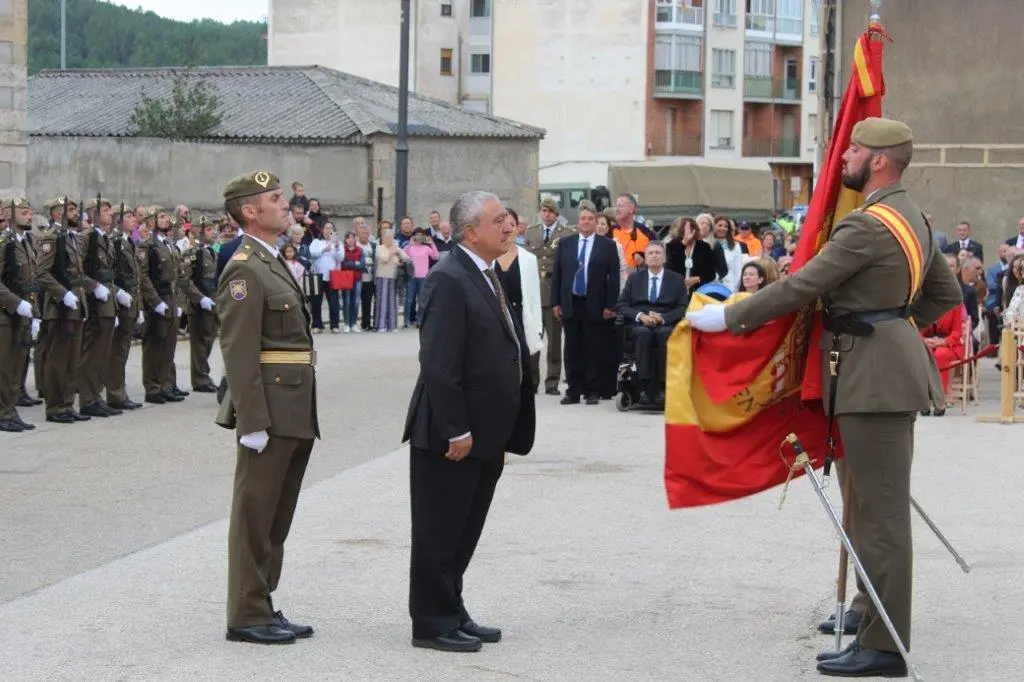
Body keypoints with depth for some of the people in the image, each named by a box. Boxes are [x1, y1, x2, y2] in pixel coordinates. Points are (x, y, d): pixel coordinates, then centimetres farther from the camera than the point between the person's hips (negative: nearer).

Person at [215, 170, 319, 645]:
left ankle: (262, 608, 23)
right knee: (255, 514, -1)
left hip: (295, 413, 10)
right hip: (270, 412, -10)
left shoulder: (274, 265, 17)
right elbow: (239, 353, -19)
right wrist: (252, 422, -22)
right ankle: (247, 615, 6)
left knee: (277, 517, 15)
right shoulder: (245, 270, -13)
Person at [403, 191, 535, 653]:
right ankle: (432, 624, 10)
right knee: (439, 533, 1)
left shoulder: (487, 277, 13)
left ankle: (452, 615, 26)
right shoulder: (449, 279, -17)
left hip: (485, 434, 9)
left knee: (465, 532, 16)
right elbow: (438, 363, -22)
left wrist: (501, 432, 14)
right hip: (450, 437, -9)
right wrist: (456, 431, -22)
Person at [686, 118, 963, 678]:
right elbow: (946, 294, 22)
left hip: (874, 375, -10)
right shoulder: (910, 217, 14)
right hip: (890, 366, 10)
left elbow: (801, 286, -19)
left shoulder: (869, 224, -18)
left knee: (880, 511, -7)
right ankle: (876, 616, 27)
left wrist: (728, 317, -12)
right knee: (879, 505, 17)